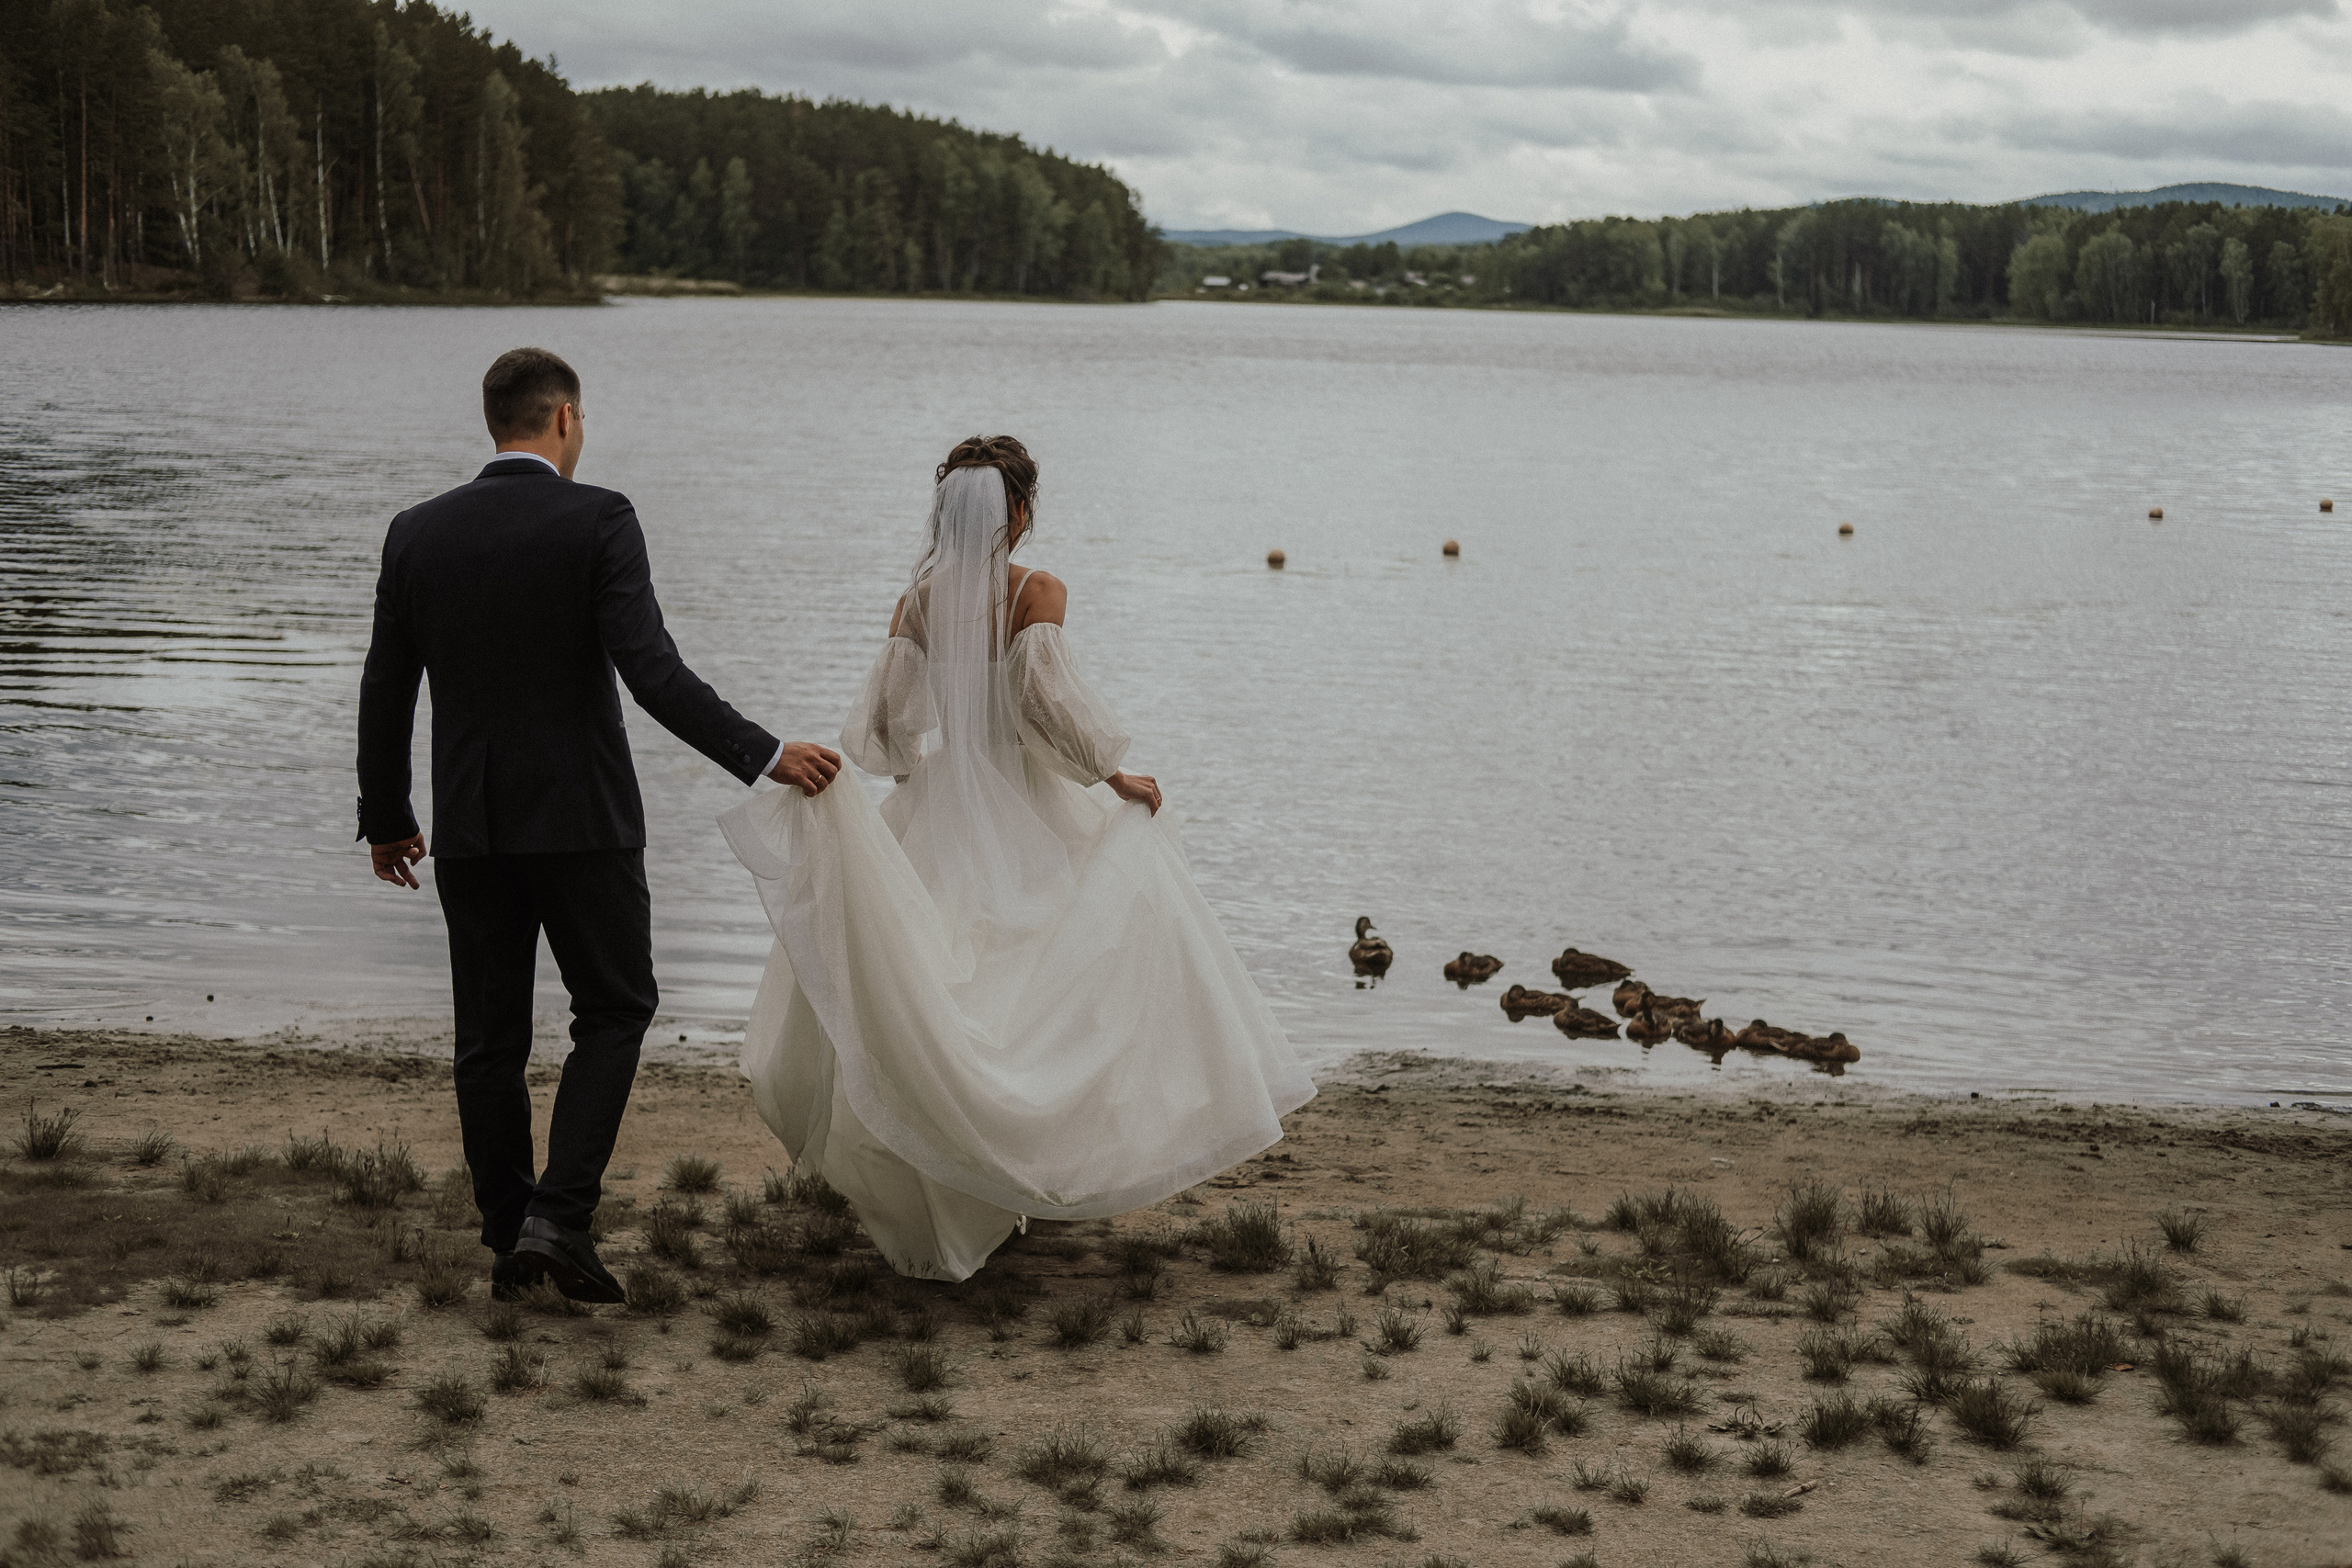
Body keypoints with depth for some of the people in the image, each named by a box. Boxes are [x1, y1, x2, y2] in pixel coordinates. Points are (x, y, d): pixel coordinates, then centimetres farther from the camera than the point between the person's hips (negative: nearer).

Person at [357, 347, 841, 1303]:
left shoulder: (417, 533, 2)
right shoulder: (598, 522, -10)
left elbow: (384, 693, 7)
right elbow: (652, 672, -18)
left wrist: (385, 818, 19)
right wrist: (766, 756, -12)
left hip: (469, 828, 4)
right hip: (582, 819, -4)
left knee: (488, 1038, 12)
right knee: (614, 1011, 11)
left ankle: (508, 1241, 19)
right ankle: (557, 1216, -3)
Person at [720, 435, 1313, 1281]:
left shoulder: (916, 601, -1)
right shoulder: (1038, 595, -11)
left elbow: (889, 723, -5)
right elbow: (1046, 698, -21)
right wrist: (1113, 776, -9)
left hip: (938, 814, 4)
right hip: (1030, 816, -4)